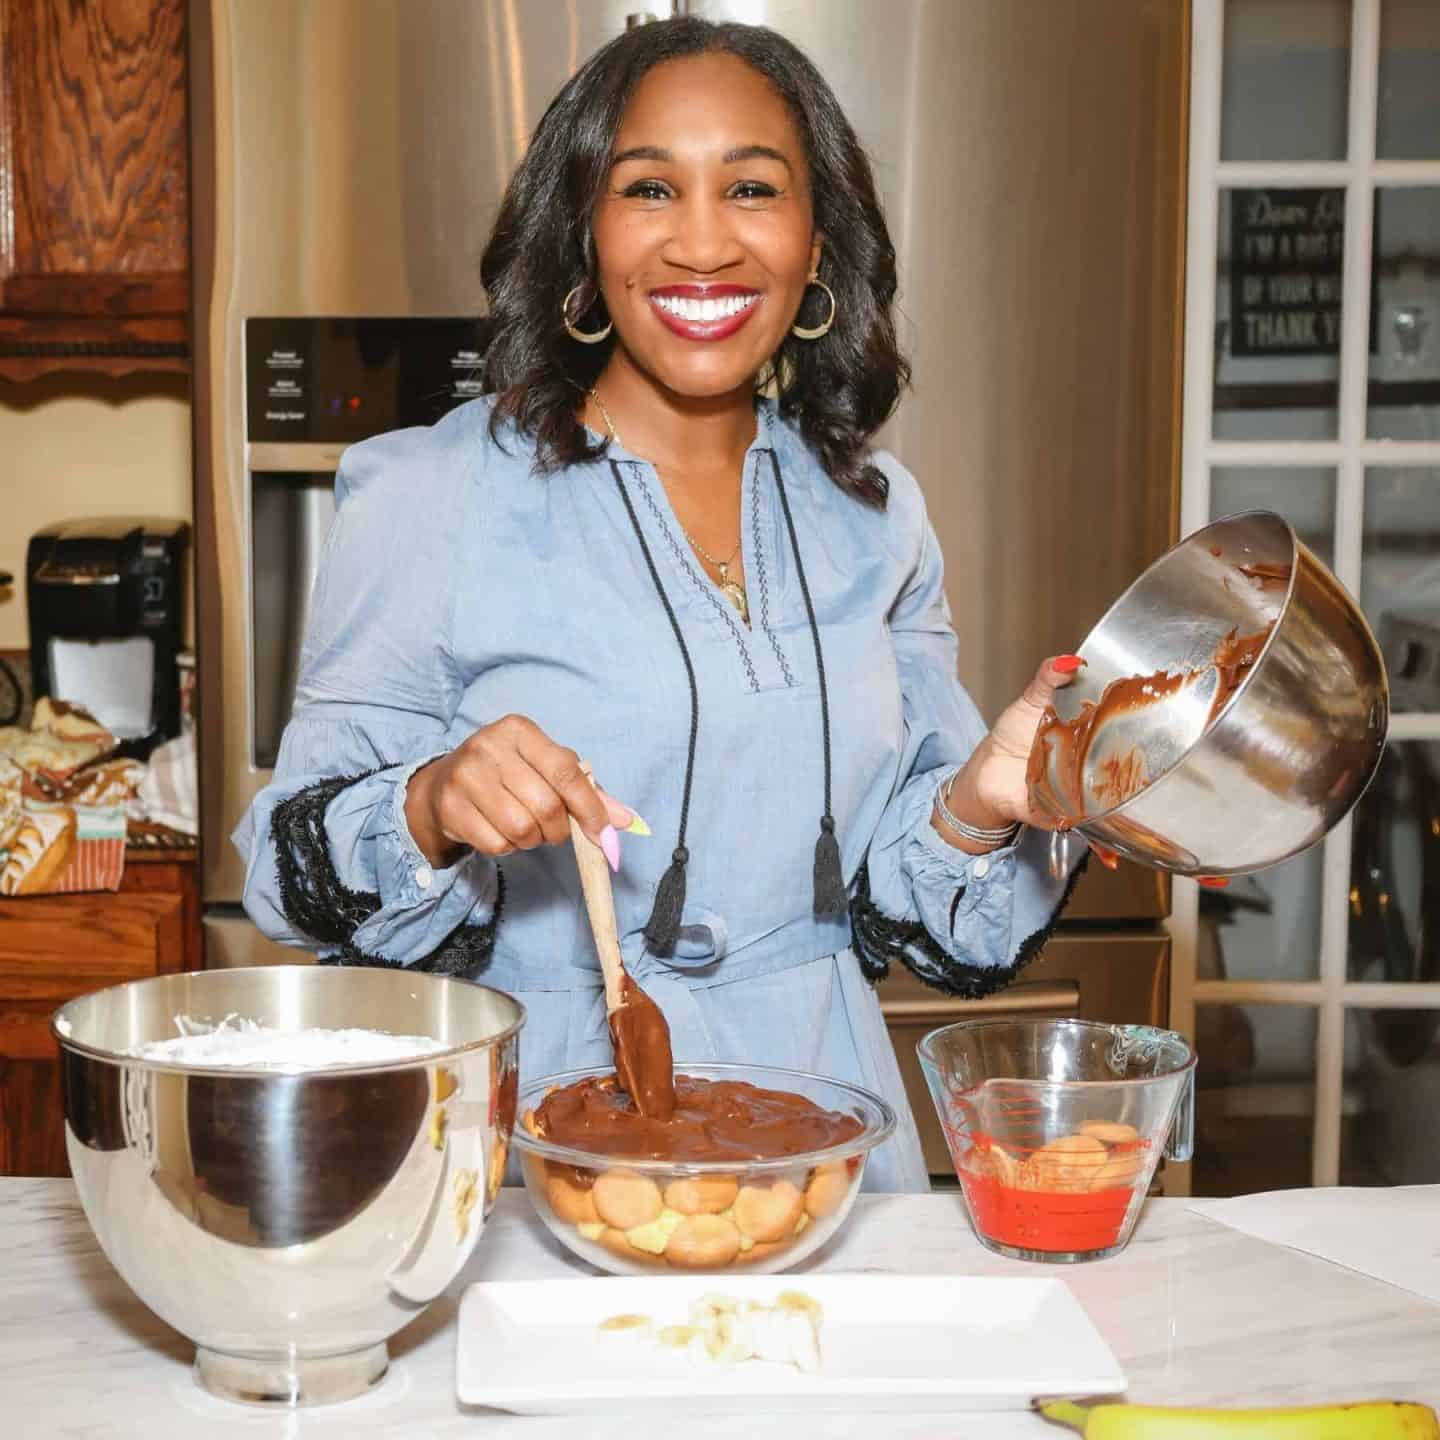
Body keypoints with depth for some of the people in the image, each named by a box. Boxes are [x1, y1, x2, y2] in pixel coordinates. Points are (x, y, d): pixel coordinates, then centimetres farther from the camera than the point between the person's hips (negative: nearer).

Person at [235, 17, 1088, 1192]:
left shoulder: (874, 515, 7)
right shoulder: (429, 496, -5)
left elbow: (896, 898, 12)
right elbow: (302, 868, -4)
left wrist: (977, 804, -7)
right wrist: (435, 810, -23)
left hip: (823, 1130, 3)